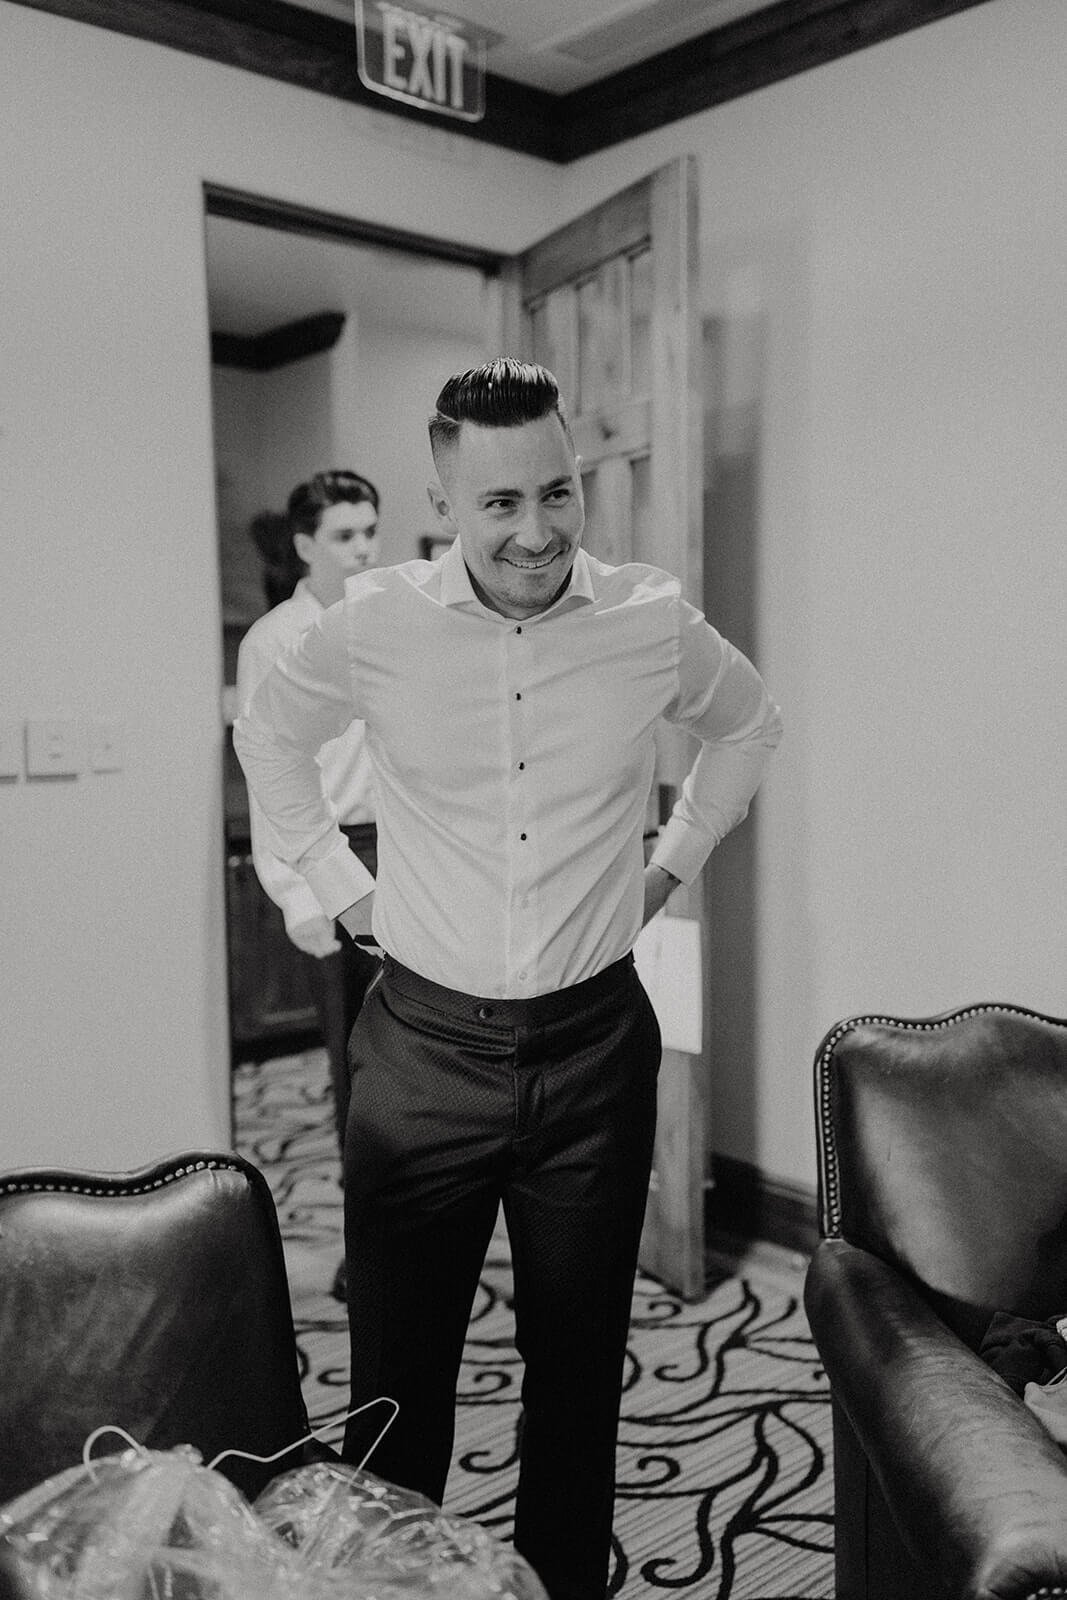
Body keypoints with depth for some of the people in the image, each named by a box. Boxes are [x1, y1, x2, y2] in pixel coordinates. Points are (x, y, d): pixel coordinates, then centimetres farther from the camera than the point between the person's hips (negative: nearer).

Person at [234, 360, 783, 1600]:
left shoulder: (654, 623, -6)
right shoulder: (374, 624, -8)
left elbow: (747, 724, 16)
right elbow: (268, 735, 12)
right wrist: (337, 882, 6)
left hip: (595, 1046, 1)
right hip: (423, 1047, -1)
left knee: (579, 1367, 16)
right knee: (397, 1378, 11)